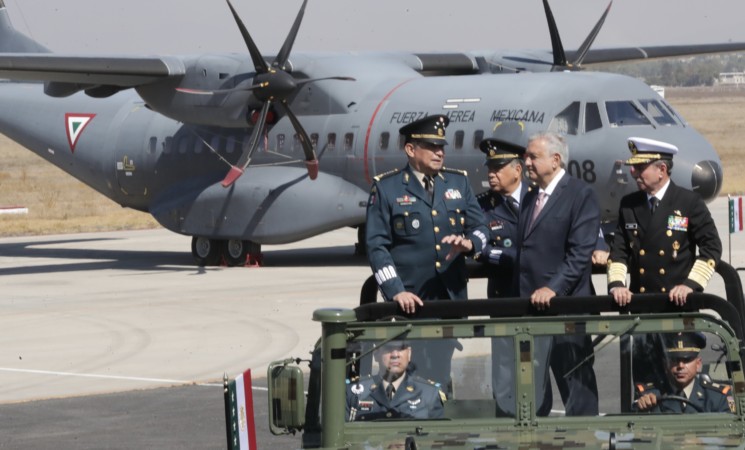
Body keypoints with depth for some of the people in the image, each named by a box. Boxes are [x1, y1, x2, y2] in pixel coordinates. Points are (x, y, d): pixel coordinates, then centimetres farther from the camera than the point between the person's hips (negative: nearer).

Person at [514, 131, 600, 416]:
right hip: (532, 306, 7)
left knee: (575, 381, 1)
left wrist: (553, 288, -21)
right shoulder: (530, 199, 19)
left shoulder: (580, 194, -6)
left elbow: (581, 252, -14)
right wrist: (520, 297, 11)